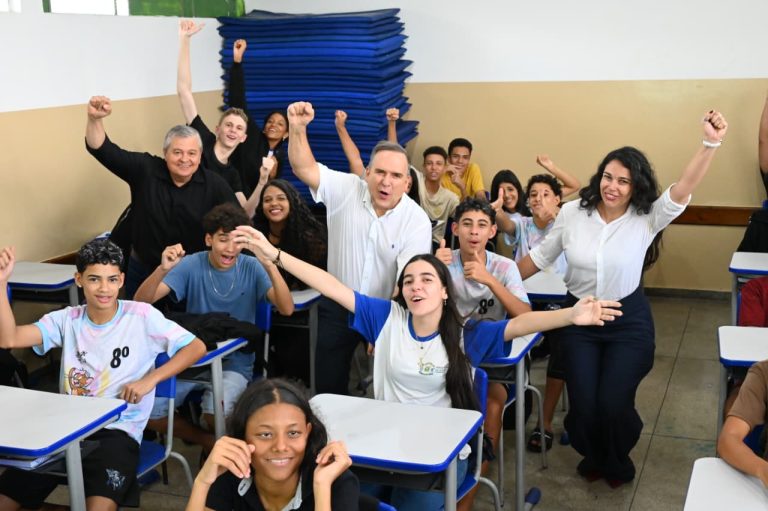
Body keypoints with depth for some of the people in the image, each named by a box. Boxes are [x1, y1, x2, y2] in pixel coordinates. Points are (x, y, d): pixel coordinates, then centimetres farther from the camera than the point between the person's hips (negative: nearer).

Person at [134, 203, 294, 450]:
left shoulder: (251, 267, -6)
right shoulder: (191, 265, -5)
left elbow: (286, 309, -20)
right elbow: (142, 301, -14)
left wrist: (270, 267, -36)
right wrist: (163, 269, -35)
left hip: (235, 360, -2)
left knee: (214, 412, -31)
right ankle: (206, 440, 10)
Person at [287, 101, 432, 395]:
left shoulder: (417, 221, -14)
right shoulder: (346, 190, -9)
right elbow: (305, 169, -20)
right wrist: (298, 129, -36)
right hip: (337, 307, 2)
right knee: (327, 386, 9)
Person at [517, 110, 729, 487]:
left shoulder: (647, 218, -11)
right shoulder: (572, 213, -6)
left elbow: (683, 190, -27)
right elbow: (541, 256, 5)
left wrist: (710, 143, -41)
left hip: (628, 322, -1)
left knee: (613, 404, -6)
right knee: (583, 405, -2)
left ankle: (617, 462, 30)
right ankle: (592, 456, 34)